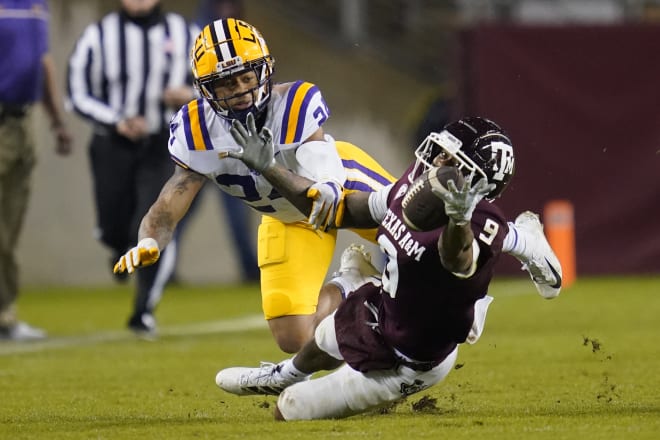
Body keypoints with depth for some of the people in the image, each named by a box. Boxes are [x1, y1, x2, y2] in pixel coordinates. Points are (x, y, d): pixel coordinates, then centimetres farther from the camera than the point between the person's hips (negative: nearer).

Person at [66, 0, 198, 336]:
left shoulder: (186, 35, -1)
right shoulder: (98, 37, -7)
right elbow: (79, 95, -4)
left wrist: (191, 94, -14)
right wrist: (118, 121, -18)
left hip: (165, 147, 0)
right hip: (113, 145, 0)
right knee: (112, 230, 5)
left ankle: (144, 312, 0)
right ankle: (125, 248, 44)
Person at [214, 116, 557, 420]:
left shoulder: (479, 226, -38)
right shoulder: (411, 188, -13)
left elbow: (459, 261, -63)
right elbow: (341, 211, 2)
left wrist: (460, 219, -86)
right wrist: (268, 168, 1)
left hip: (402, 364, -7)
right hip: (376, 309, 7)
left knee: (289, 412, 6)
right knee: (321, 346, 39)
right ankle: (285, 376, 72)